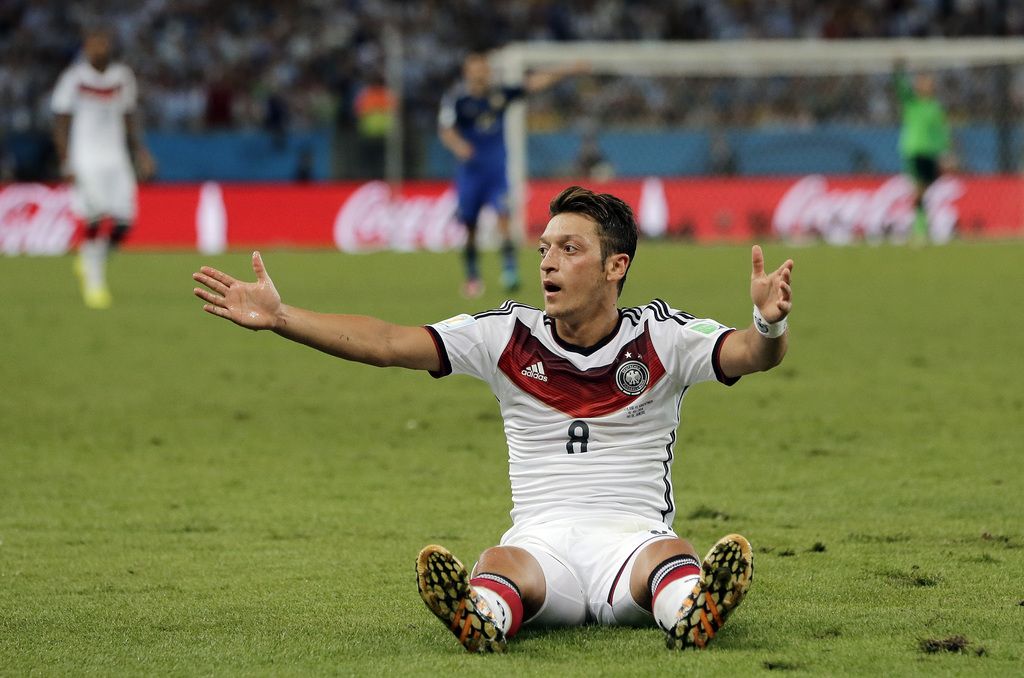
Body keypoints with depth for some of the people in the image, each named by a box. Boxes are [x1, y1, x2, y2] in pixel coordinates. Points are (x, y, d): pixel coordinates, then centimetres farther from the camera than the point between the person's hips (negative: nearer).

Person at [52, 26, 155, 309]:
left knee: (123, 224, -3)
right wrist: (66, 163, -10)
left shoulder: (122, 77, 9)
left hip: (116, 159, 5)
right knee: (94, 220, -13)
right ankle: (94, 283, -2)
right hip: (85, 160, -5)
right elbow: (61, 123, -4)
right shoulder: (73, 78, -5)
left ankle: (89, 261, 23)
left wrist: (140, 152, 10)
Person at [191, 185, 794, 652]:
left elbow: (749, 353, -15)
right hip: (543, 541, 0)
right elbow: (388, 344, 0)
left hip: (633, 537, 0)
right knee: (500, 565, -35)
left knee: (671, 556, -36)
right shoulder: (510, 336, 7)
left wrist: (769, 326, -42)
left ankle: (694, 615, -70)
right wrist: (278, 318, -10)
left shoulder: (662, 337, 2)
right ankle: (480, 619, -69)